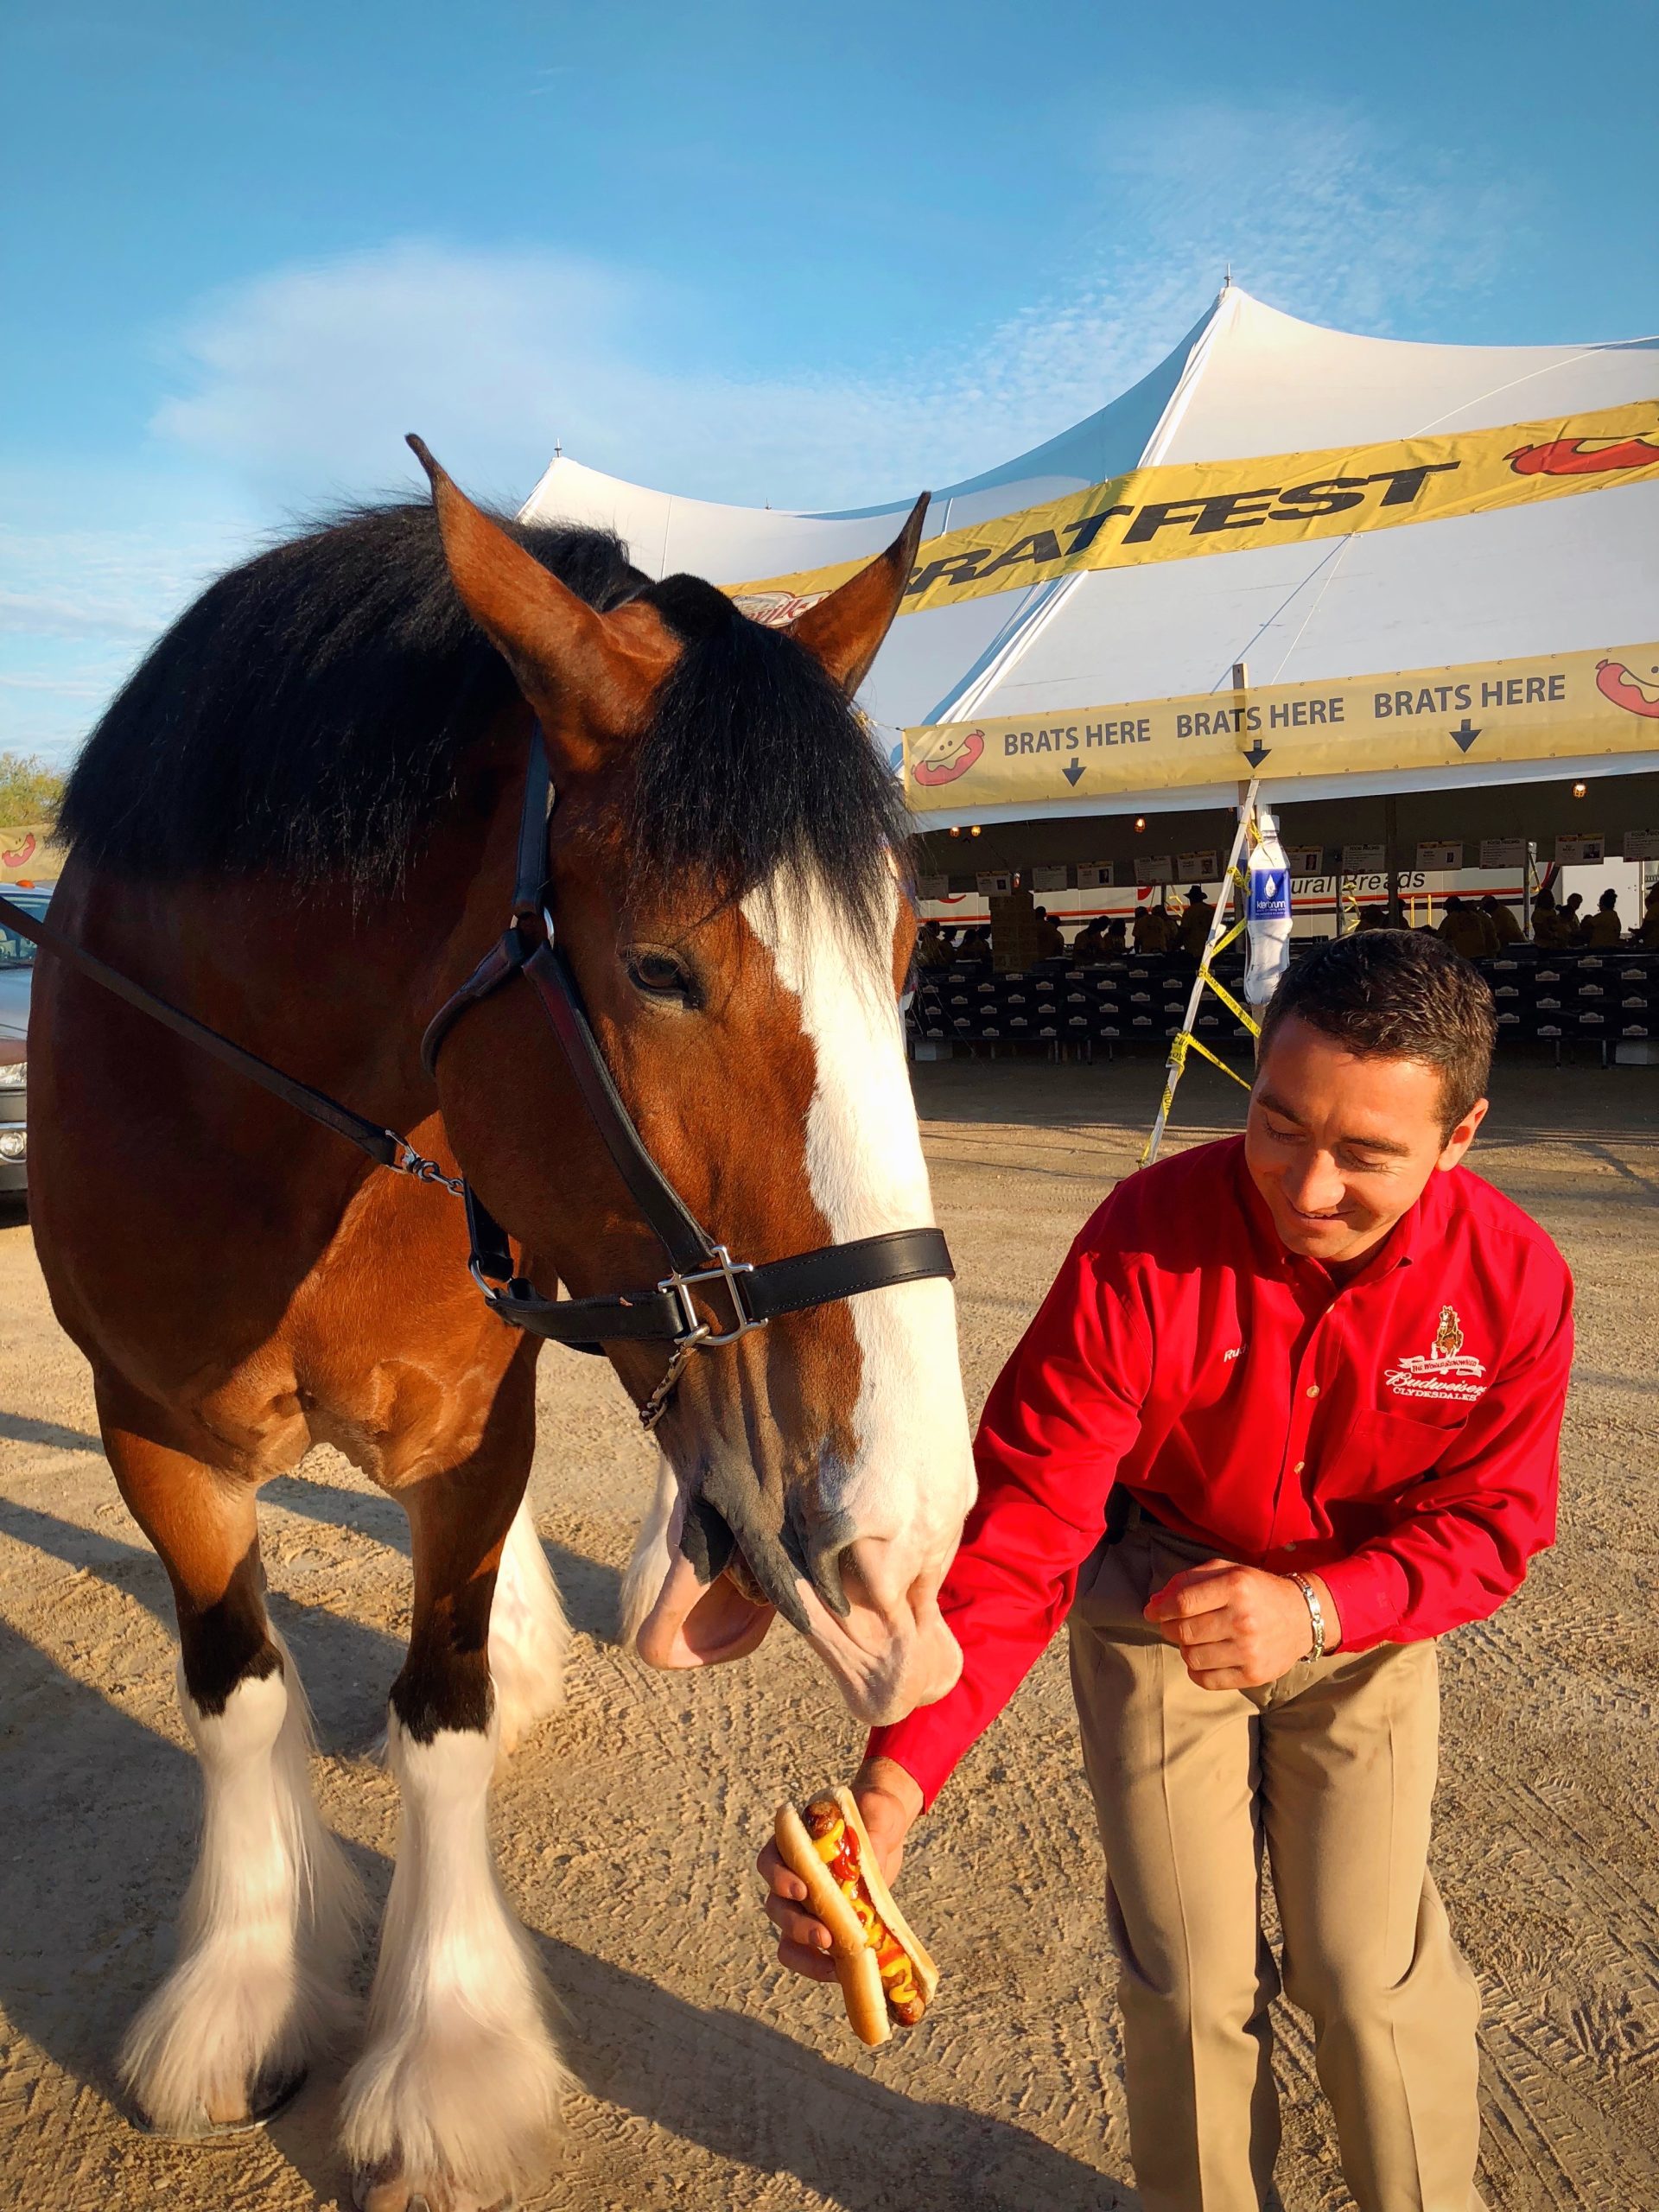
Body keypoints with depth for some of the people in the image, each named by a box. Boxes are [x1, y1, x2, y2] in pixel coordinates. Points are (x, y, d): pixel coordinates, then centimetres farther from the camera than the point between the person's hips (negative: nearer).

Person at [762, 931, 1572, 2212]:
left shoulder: (1515, 1282, -21)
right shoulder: (1142, 1249, -30)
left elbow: (1490, 1525, -10)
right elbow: (1022, 1523, -30)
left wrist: (1315, 1606, -31)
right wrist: (893, 1785, -40)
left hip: (1364, 1608, 2)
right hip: (1155, 1595, -1)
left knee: (1365, 1960, 6)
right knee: (1191, 1974, 7)